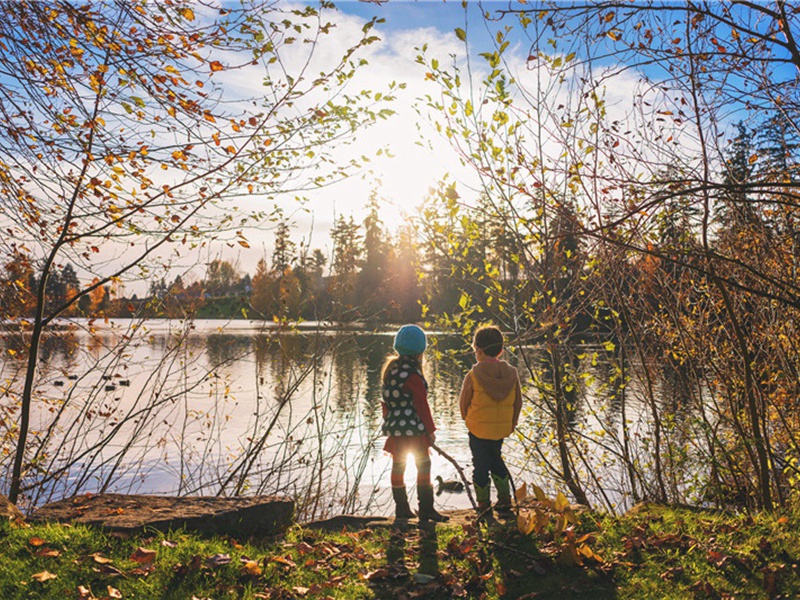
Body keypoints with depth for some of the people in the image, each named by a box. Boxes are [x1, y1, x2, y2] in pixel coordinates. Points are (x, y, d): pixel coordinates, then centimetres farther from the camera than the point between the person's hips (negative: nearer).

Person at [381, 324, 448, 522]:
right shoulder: (412, 374, -18)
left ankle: (401, 508, 22)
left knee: (398, 466, 13)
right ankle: (426, 509, 6)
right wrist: (430, 430, -6)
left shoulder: (390, 367, 6)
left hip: (395, 428, 8)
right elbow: (421, 404, -14)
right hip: (414, 428, -8)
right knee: (423, 466, 3)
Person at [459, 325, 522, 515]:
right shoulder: (511, 374, -7)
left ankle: (483, 505, 19)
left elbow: (463, 403, -5)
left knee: (480, 465, 10)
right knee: (495, 459, 25)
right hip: (502, 428, 4)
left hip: (478, 428, -4)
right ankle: (505, 499, 27)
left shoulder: (473, 376, -18)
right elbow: (518, 402, 3)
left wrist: (467, 418, 16)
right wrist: (512, 424, 18)